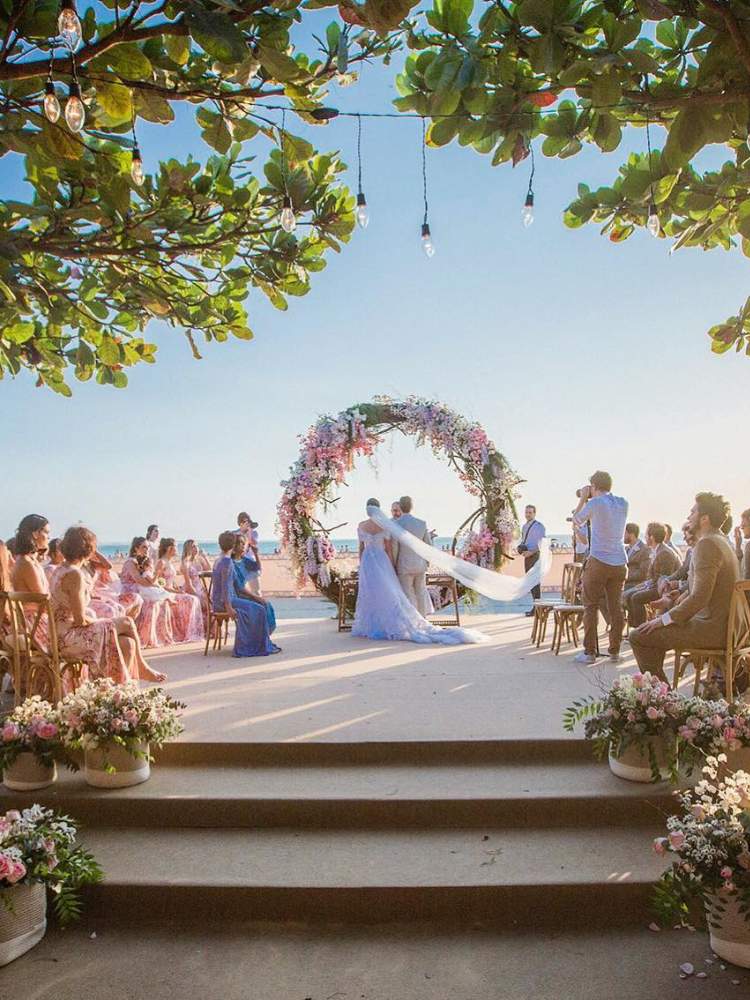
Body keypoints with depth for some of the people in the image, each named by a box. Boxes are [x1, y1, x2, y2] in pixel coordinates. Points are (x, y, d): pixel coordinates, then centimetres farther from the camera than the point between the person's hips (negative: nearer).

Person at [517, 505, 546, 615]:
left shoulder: (539, 526, -8)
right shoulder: (525, 526, 16)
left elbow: (542, 543, -14)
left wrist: (531, 552, -22)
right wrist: (519, 549, 4)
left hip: (535, 556, -8)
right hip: (527, 556, 8)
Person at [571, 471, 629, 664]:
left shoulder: (595, 503, -8)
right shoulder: (623, 503, 8)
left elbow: (576, 522, 6)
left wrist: (583, 499, 14)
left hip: (598, 562, -5)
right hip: (619, 563, 5)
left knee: (591, 607, 2)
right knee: (616, 608, 9)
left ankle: (589, 652, 3)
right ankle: (614, 652, 12)